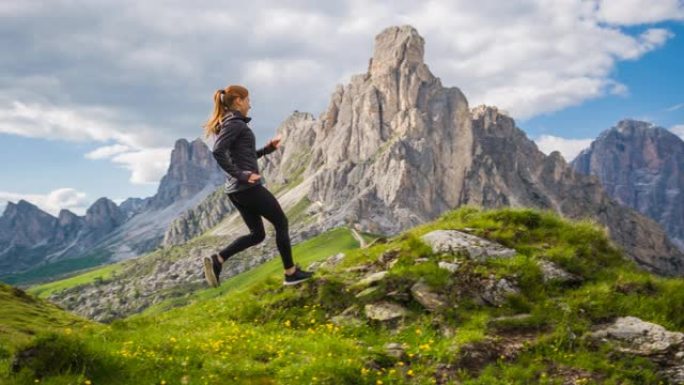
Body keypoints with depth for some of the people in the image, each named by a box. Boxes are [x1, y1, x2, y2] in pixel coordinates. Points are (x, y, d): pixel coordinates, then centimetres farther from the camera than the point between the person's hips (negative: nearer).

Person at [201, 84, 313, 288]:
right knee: (281, 223, 6)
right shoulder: (235, 123, -13)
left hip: (235, 190, 10)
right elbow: (217, 151, -27)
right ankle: (291, 273, 14)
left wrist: (268, 148, 17)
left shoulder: (227, 124, 17)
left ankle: (216, 260, 0)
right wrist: (240, 175, -24)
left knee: (257, 233, 15)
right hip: (249, 187, -10)